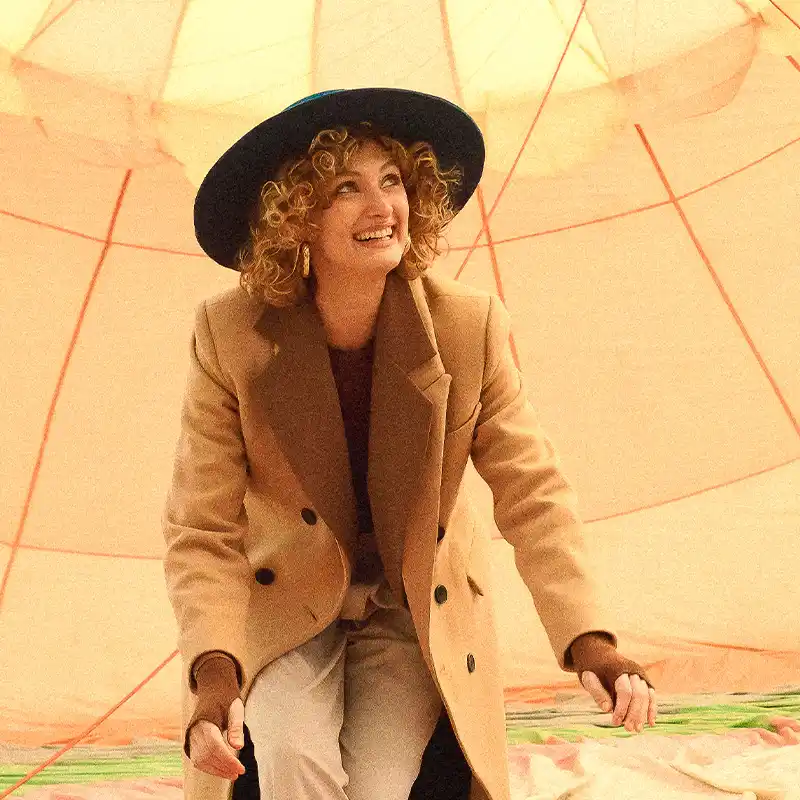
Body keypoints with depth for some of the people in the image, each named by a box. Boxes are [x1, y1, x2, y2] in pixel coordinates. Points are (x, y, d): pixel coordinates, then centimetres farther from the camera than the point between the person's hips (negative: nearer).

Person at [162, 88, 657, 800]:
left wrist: (590, 642, -26)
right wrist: (215, 673, -31)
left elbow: (532, 491, -12)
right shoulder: (229, 334, -17)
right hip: (283, 606, -1)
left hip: (420, 612, 1)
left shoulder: (470, 327, -15)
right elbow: (202, 530, -15)